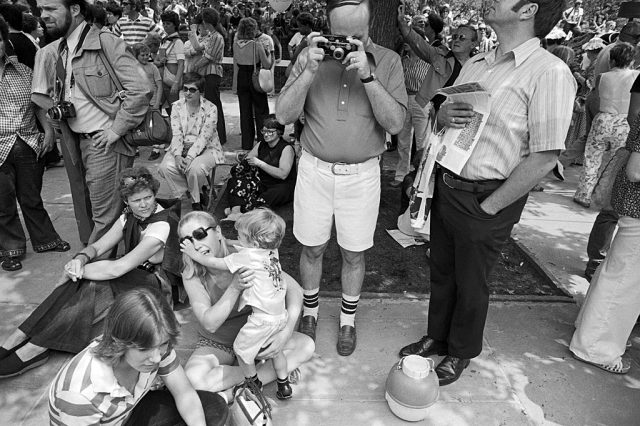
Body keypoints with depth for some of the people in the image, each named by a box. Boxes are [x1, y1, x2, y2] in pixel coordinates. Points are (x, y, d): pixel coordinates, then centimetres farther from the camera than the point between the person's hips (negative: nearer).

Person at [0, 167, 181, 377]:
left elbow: (118, 268, -29)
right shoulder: (129, 217, 3)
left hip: (158, 286, -7)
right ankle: (19, 339, -12)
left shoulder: (161, 225, -24)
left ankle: (34, 349, -18)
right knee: (80, 282, -17)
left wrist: (79, 270, -17)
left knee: (93, 287, -27)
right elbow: (97, 246, 2)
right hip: (136, 276, 7)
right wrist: (80, 258, -21)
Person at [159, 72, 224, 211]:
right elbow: (176, 134, -5)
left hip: (206, 148, -3)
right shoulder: (177, 106, 2)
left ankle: (196, 198, -1)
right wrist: (177, 156, -22)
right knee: (166, 167, -24)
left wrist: (189, 157, -27)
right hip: (182, 148, 4)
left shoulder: (210, 108, -9)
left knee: (195, 167, -35)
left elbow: (204, 137, -16)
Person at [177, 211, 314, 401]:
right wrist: (235, 287, -43)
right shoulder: (191, 276, -20)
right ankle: (272, 371, -14)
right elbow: (210, 323, -29)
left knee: (307, 345, -16)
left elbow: (294, 288, -22)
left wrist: (286, 331, -36)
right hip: (217, 344, -1)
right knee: (193, 378, -31)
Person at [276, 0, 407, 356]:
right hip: (315, 169, 1)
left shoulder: (388, 61, -4)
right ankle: (310, 311, 38)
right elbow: (284, 115, -8)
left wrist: (367, 75, -23)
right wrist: (310, 71, -21)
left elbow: (396, 123, -13)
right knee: (313, 248, 13)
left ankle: (348, 319, 35)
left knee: (354, 253, 12)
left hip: (362, 174, 0)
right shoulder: (311, 55, -1)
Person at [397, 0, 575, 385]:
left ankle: (461, 353, 36)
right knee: (442, 271, 20)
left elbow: (545, 156, -19)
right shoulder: (475, 64, 9)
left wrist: (488, 207, -16)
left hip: (485, 199, -6)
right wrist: (443, 115, -9)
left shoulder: (549, 72, -16)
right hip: (446, 186, 7)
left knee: (470, 283, 12)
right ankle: (437, 337, 42)